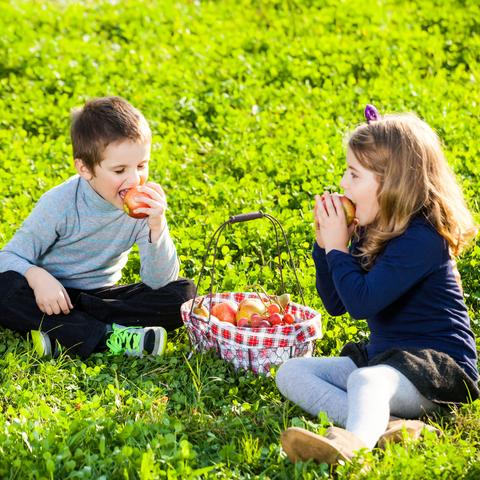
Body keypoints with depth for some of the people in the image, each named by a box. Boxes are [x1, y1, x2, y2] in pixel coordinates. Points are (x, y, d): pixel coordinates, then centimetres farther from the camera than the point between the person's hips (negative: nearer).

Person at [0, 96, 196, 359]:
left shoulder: (144, 205, -11)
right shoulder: (60, 204, -18)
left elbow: (158, 281, -15)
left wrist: (157, 226, -31)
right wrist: (37, 277, -35)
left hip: (102, 295, 3)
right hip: (54, 294, -3)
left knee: (183, 293, -17)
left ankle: (59, 333, -27)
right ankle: (109, 337, -32)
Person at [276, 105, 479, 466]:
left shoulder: (421, 239, -18)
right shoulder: (369, 233, 8)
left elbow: (361, 302, -26)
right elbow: (336, 304, 14)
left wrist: (338, 248, -13)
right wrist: (325, 244, 2)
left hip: (438, 367, -9)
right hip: (383, 356, 10)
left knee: (366, 381, -38)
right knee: (290, 374, -4)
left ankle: (354, 444, -70)